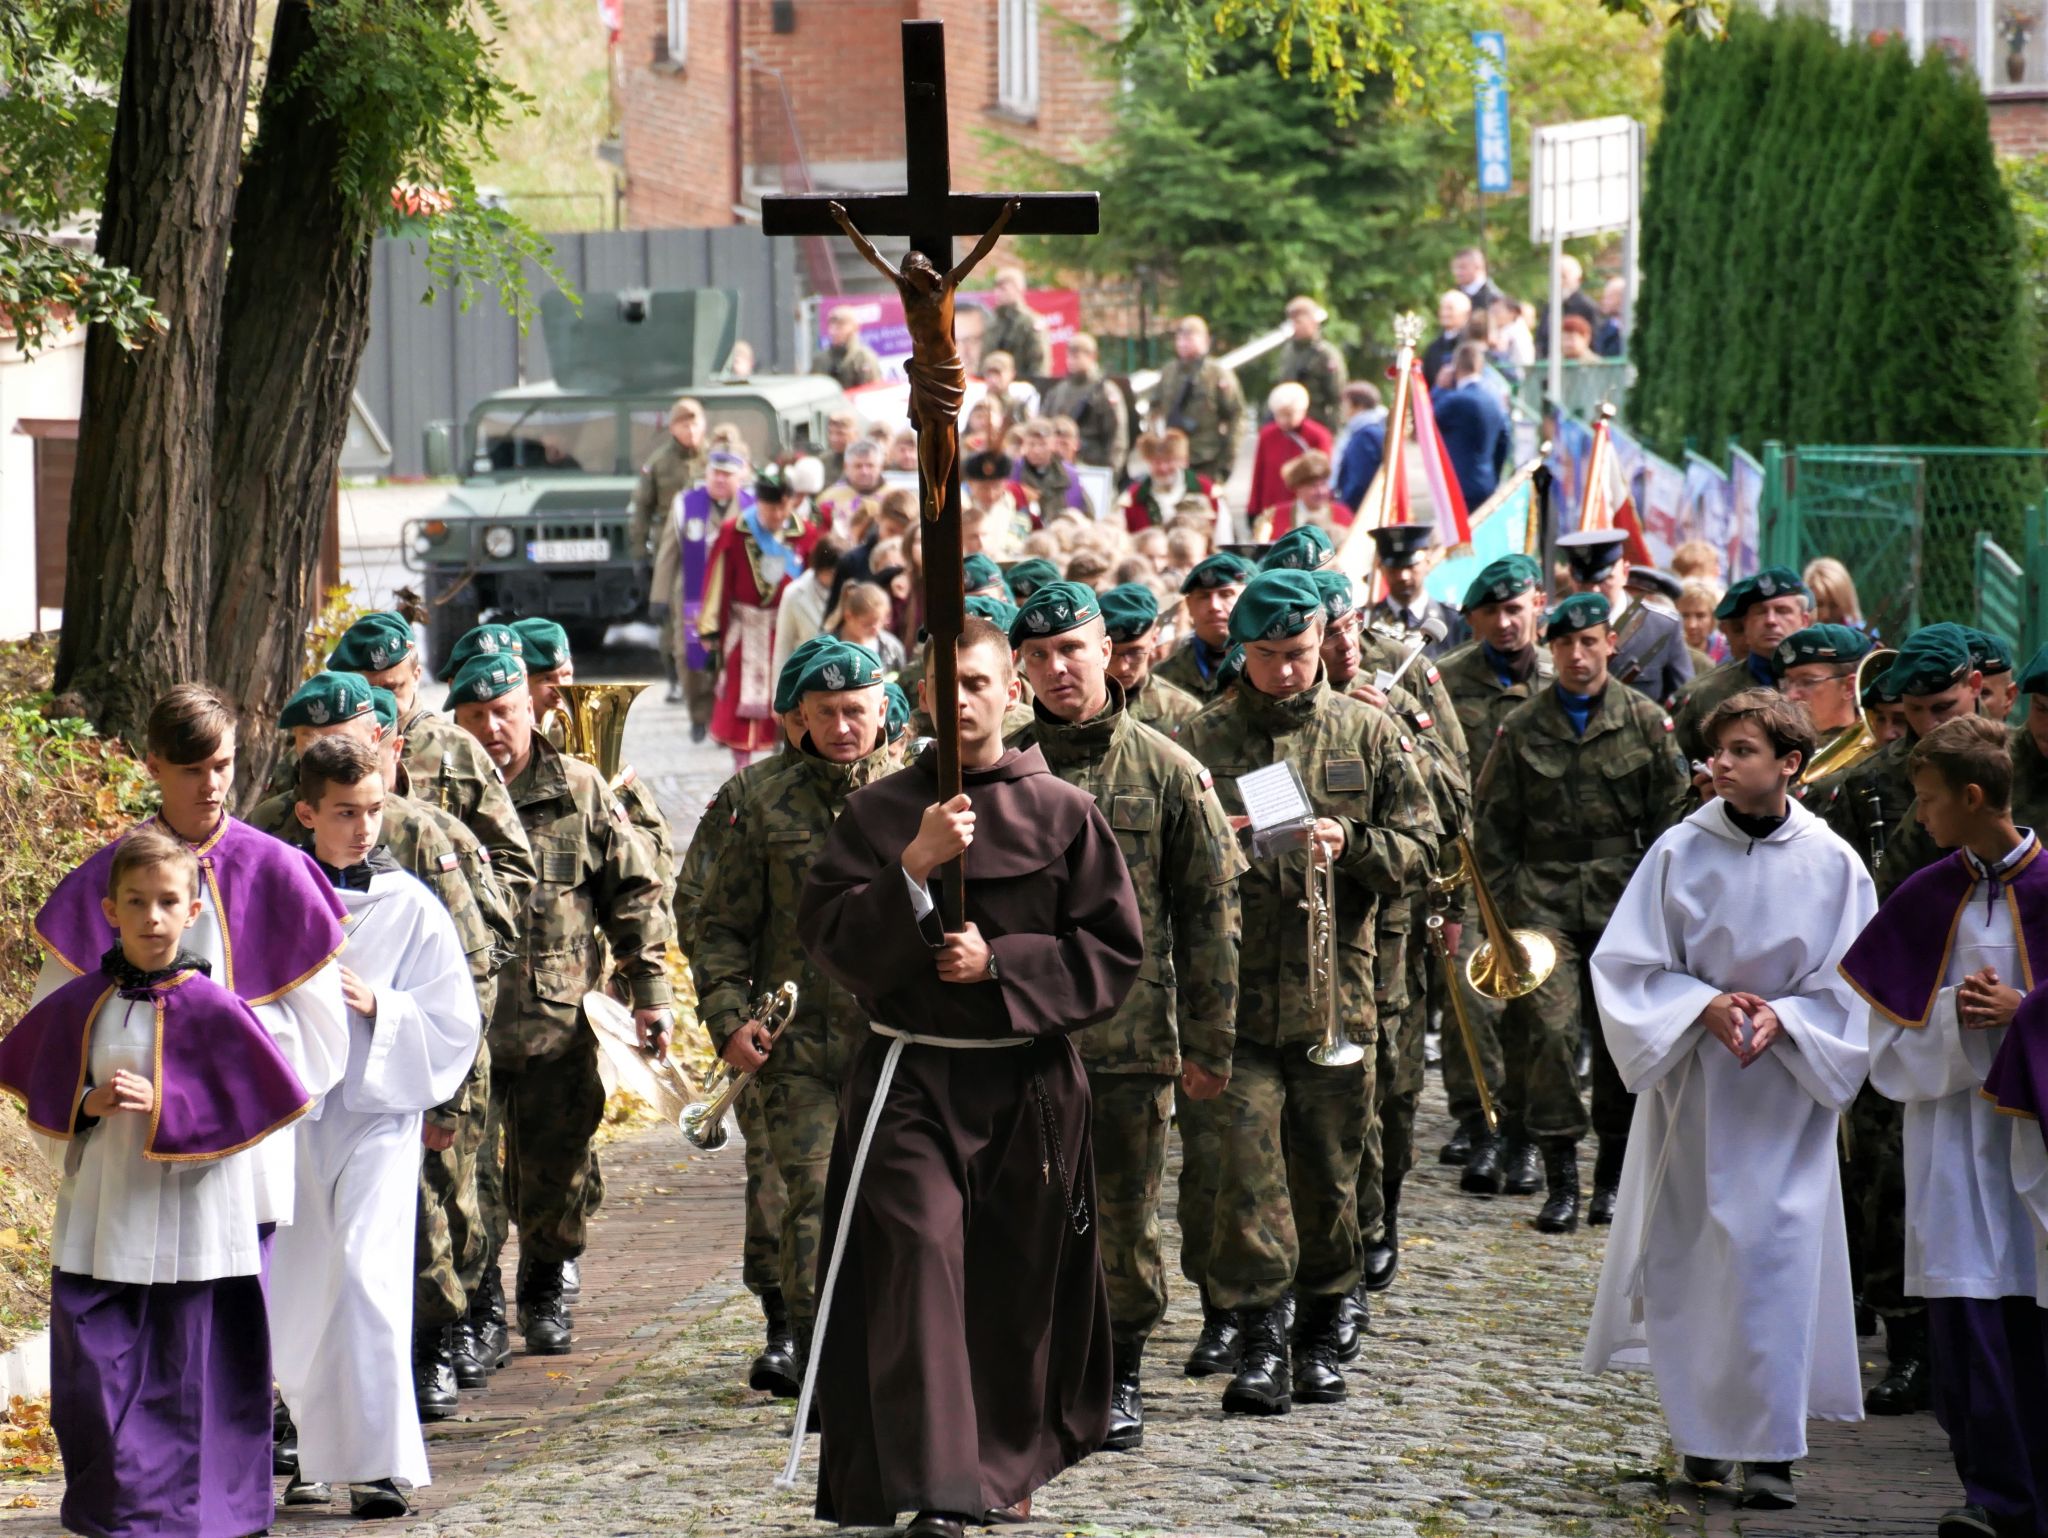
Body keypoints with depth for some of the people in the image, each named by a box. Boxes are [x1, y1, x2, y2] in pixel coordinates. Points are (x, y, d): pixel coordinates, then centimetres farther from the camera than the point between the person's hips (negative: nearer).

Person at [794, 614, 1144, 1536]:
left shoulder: (1062, 814, 2)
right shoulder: (878, 812, 4)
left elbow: (1114, 952, 1)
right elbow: (827, 937, -4)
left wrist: (999, 963, -11)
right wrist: (913, 868, -17)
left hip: (1029, 1084, 1)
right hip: (910, 1076, -1)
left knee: (1019, 1283, 9)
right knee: (918, 1254, -16)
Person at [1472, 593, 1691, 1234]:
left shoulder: (1647, 723, 4)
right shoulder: (1520, 729, 5)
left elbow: (1670, 819, 6)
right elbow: (1492, 825, 10)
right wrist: (1506, 905, 3)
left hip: (1623, 899, 0)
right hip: (1543, 899, 0)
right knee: (1549, 1027, -12)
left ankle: (1613, 1176, 16)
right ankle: (1560, 1177, -8)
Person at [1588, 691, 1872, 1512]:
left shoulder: (1832, 865, -3)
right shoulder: (1680, 853, -3)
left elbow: (1853, 988, 0)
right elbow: (1627, 965, -2)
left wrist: (1785, 1018, -17)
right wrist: (1702, 1005, -17)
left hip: (1786, 1095, -1)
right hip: (1689, 1086, 1)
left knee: (1777, 1256, -6)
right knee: (1687, 1254, 5)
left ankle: (1769, 1448, -2)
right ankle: (1702, 1430, 20)